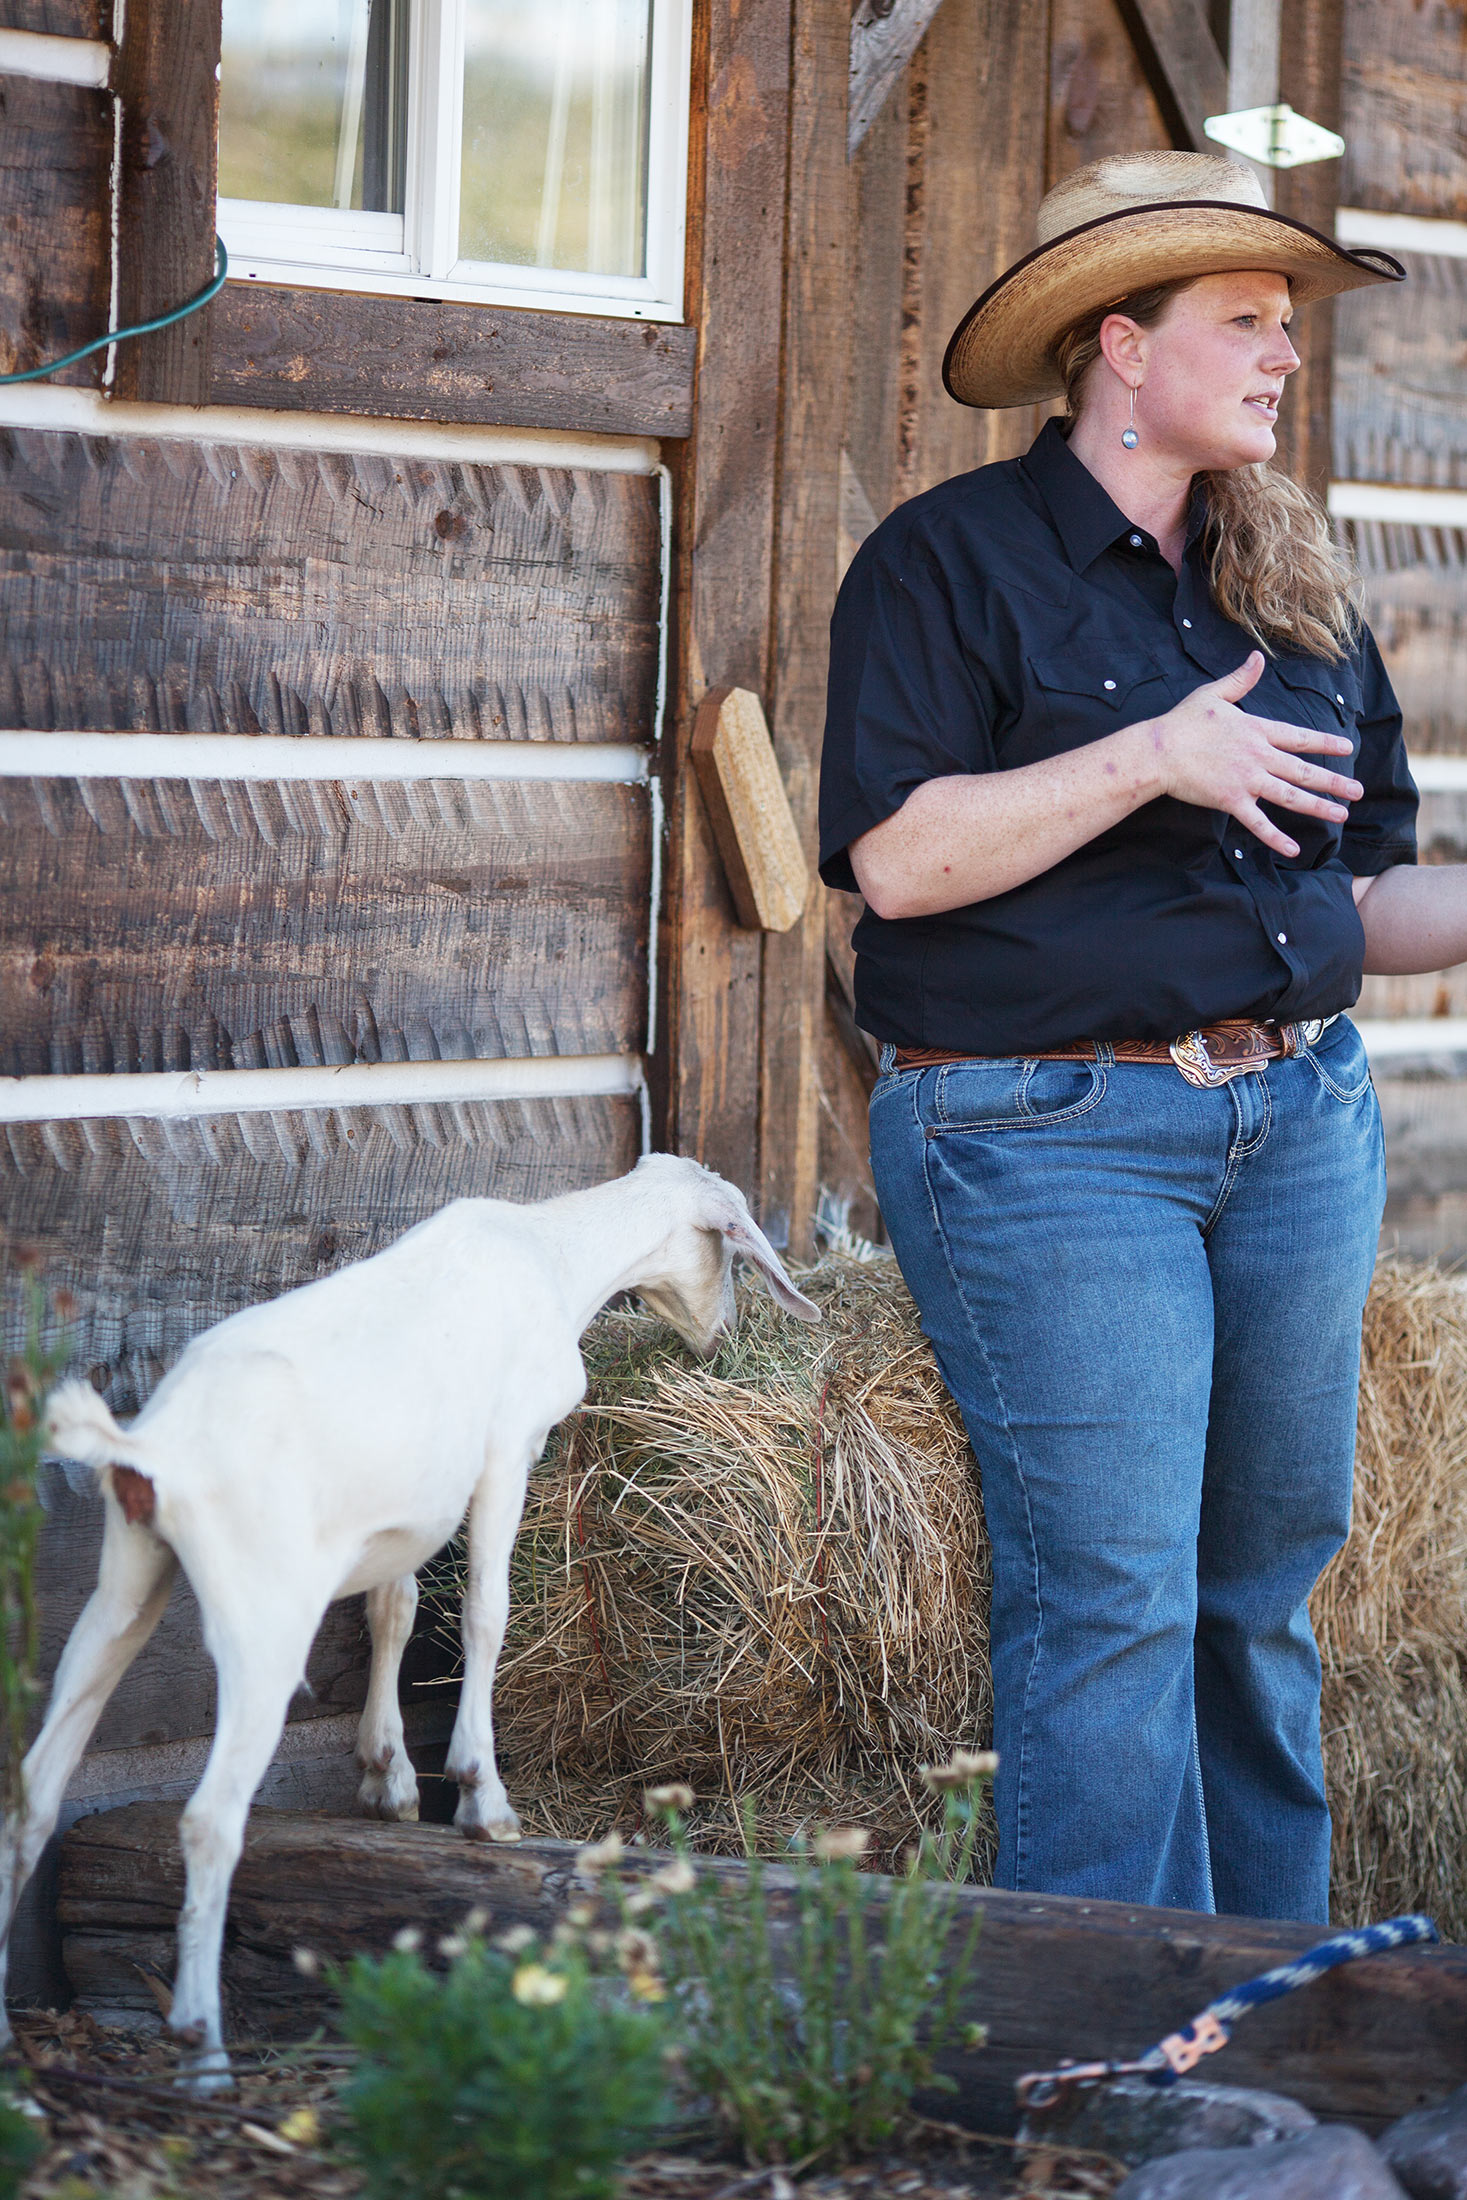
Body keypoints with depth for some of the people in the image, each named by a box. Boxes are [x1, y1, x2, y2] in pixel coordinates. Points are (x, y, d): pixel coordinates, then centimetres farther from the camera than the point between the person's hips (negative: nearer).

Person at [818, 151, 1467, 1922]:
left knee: (1263, 1589, 10)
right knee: (1108, 1607, -9)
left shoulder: (1289, 583, 17)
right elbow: (897, 858, -14)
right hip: (1052, 1140, -6)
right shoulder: (952, 561, -2)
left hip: (1297, 1123, 6)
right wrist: (1155, 757, -18)